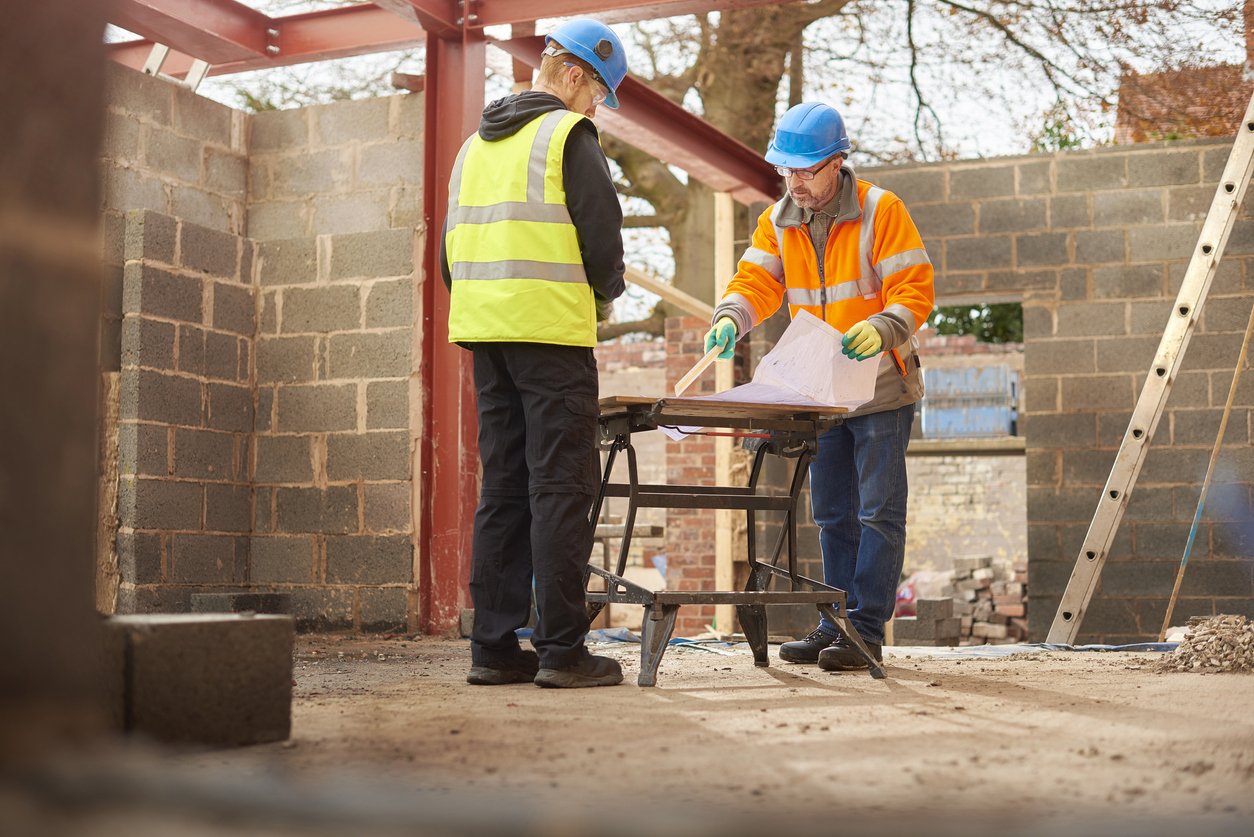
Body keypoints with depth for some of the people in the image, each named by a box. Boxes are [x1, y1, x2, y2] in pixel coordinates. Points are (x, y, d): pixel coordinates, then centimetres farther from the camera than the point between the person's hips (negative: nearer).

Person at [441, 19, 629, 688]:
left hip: (483, 330, 7)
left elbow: (451, 243, 19)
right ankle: (561, 649, -4)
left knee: (502, 488, 10)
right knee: (560, 488, -5)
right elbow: (601, 233, -9)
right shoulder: (568, 135, -4)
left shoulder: (476, 143, 20)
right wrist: (604, 296, 10)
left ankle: (493, 646, 10)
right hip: (551, 331, -7)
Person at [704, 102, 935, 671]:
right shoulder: (778, 221, 5)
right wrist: (731, 318, -23)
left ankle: (866, 630, -1)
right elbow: (756, 281, -2)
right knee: (833, 515, 12)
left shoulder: (880, 211, -12)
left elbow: (914, 291, -14)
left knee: (878, 512, -4)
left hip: (880, 391, -6)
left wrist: (880, 330, -33)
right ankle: (836, 626, 19)